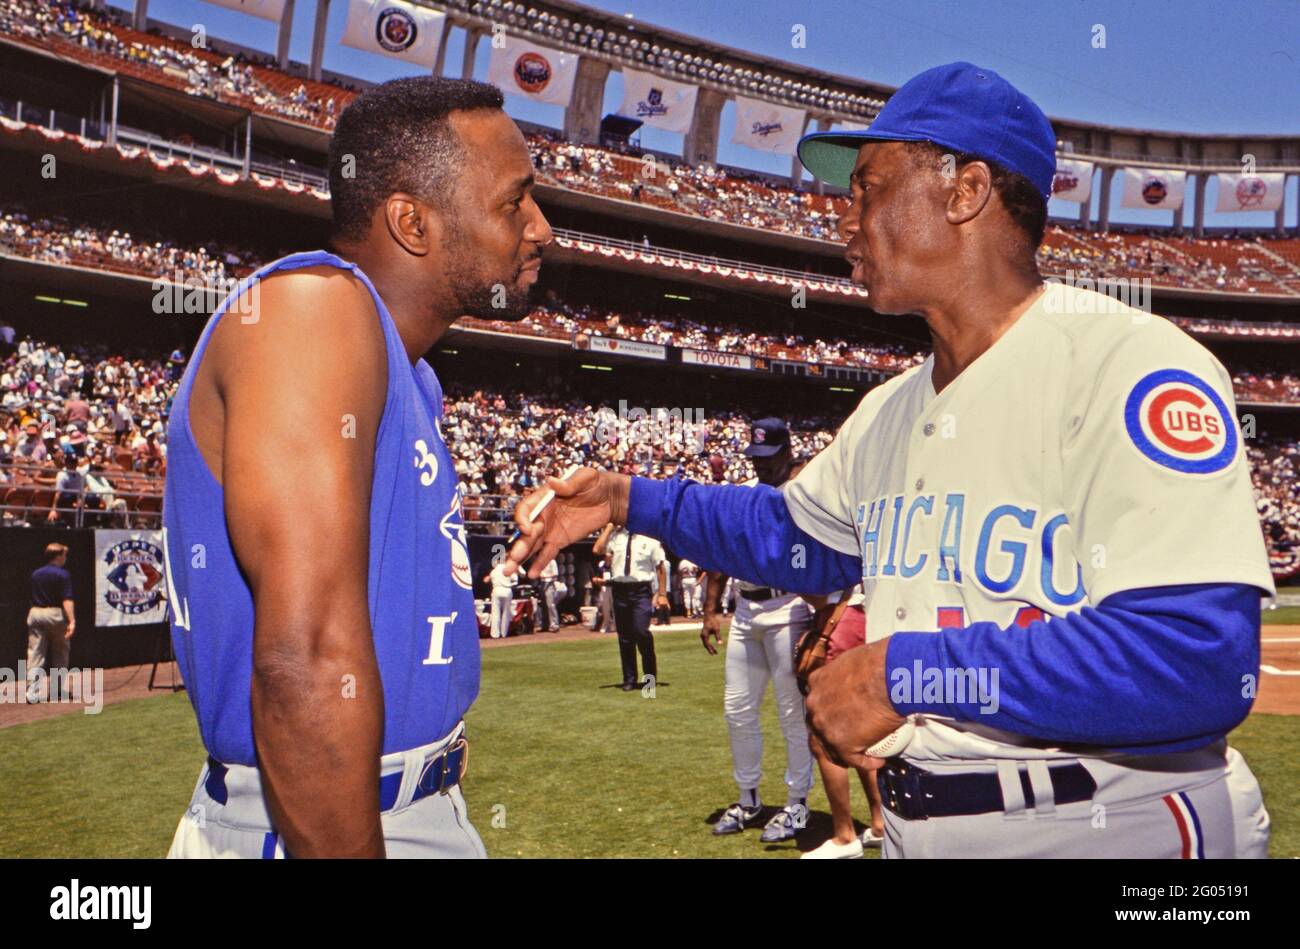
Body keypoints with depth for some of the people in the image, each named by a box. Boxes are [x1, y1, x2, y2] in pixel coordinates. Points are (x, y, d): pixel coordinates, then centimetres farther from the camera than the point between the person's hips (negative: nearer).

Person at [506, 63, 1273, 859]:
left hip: (1107, 828, -7)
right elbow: (802, 534, 21)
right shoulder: (893, 409, 7)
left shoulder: (1127, 367, -19)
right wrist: (631, 499, 10)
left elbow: (1200, 661, -28)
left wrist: (905, 672, -23)